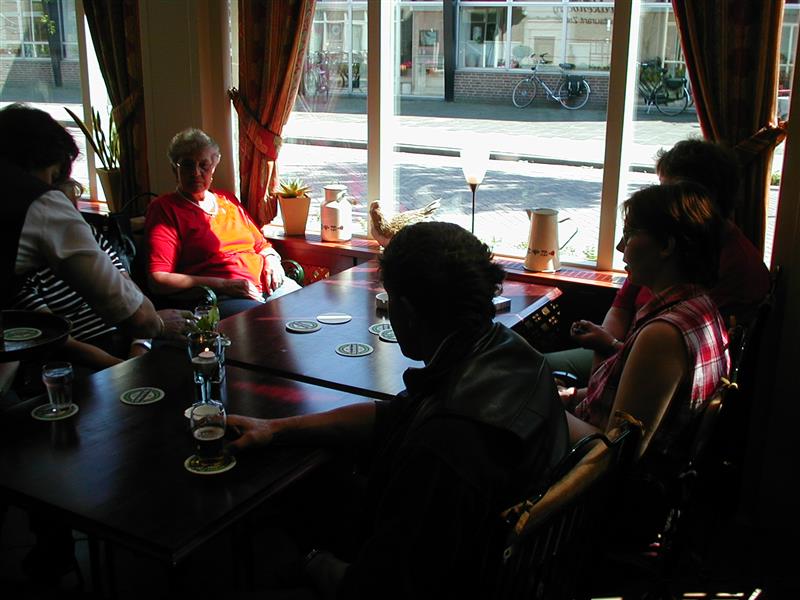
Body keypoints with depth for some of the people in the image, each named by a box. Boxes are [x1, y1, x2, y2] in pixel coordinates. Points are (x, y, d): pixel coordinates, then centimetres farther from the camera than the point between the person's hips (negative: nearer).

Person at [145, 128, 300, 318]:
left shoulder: (228, 201, 24)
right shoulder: (164, 209, 4)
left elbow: (262, 245, 34)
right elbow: (158, 280, -7)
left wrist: (271, 260, 7)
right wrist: (223, 285, -13)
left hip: (266, 285, 7)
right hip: (219, 299, -6)